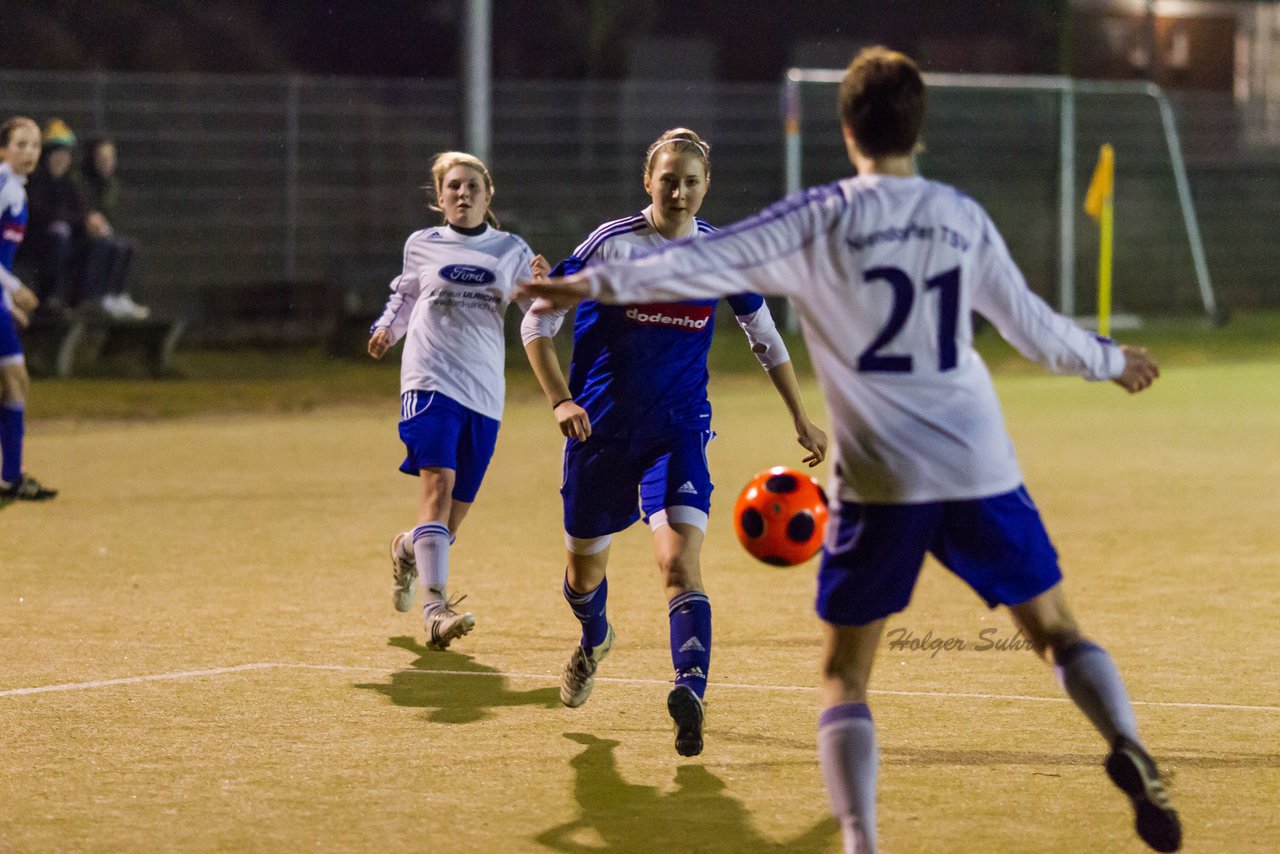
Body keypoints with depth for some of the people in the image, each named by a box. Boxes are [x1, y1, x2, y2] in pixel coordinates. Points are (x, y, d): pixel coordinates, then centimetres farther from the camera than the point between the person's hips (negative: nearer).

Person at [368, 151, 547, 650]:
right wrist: (387, 328, 8)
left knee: (454, 514, 9)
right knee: (437, 483, -24)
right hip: (431, 381, -3)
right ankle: (435, 607, -33)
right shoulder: (421, 246, 8)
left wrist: (541, 287, -13)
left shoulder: (510, 251, 9)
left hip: (483, 393, 3)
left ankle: (406, 551, 45)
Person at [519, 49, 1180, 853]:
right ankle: (1127, 748, -9)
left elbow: (712, 264, -11)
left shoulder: (822, 218, -3)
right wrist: (1111, 359, 31)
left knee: (845, 675, 7)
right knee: (1056, 628, 17)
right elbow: (1034, 328, 14)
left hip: (880, 482, -2)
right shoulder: (964, 218, 7)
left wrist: (599, 283, -7)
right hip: (981, 468, 3)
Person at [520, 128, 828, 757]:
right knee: (584, 564, 15)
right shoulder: (612, 244, -8)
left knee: (679, 557, -22)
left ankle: (690, 692, -36)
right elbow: (537, 322, -5)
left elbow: (764, 337, 15)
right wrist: (560, 400, -19)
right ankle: (594, 640, 50)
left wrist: (802, 421, 13)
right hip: (601, 425, 0)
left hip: (678, 428, 0)